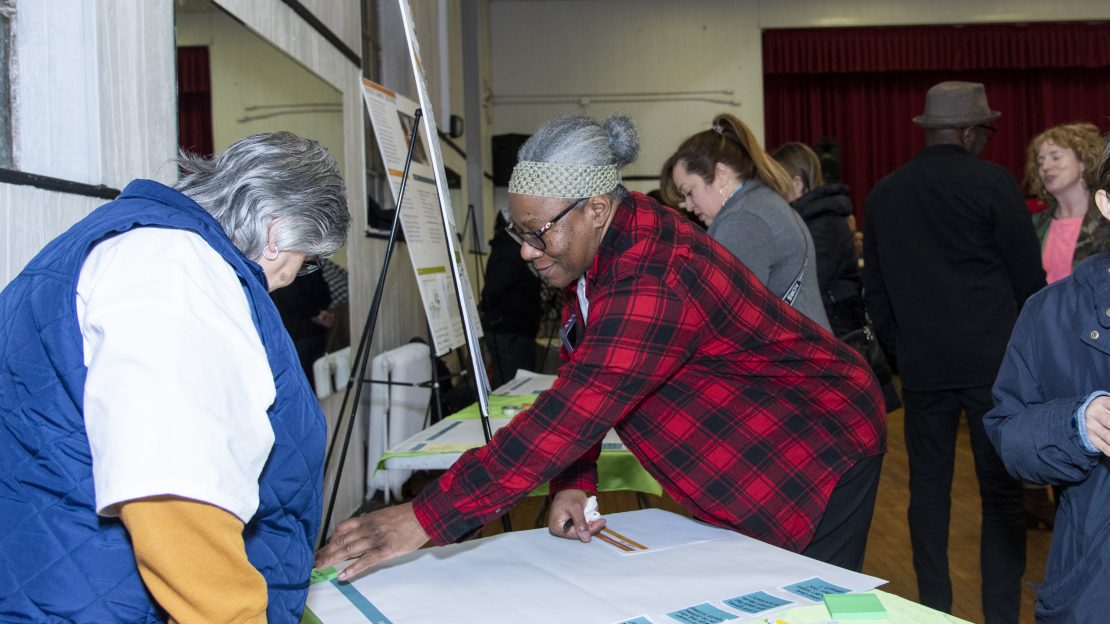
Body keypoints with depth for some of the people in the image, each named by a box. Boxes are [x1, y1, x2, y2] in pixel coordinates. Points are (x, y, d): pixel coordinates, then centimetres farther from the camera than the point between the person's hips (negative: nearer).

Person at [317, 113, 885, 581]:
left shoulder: (656, 281, -35)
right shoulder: (595, 248, -4)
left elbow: (567, 414, -41)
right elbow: (579, 377, 1)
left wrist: (426, 518, -41)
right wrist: (573, 484, -13)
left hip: (817, 455, -9)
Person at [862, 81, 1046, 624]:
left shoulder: (883, 194, 8)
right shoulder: (992, 182, -5)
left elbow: (875, 291, 11)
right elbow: (1028, 275, -2)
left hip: (921, 364, 4)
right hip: (992, 359, -3)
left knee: (928, 487, 9)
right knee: (1001, 490, 4)